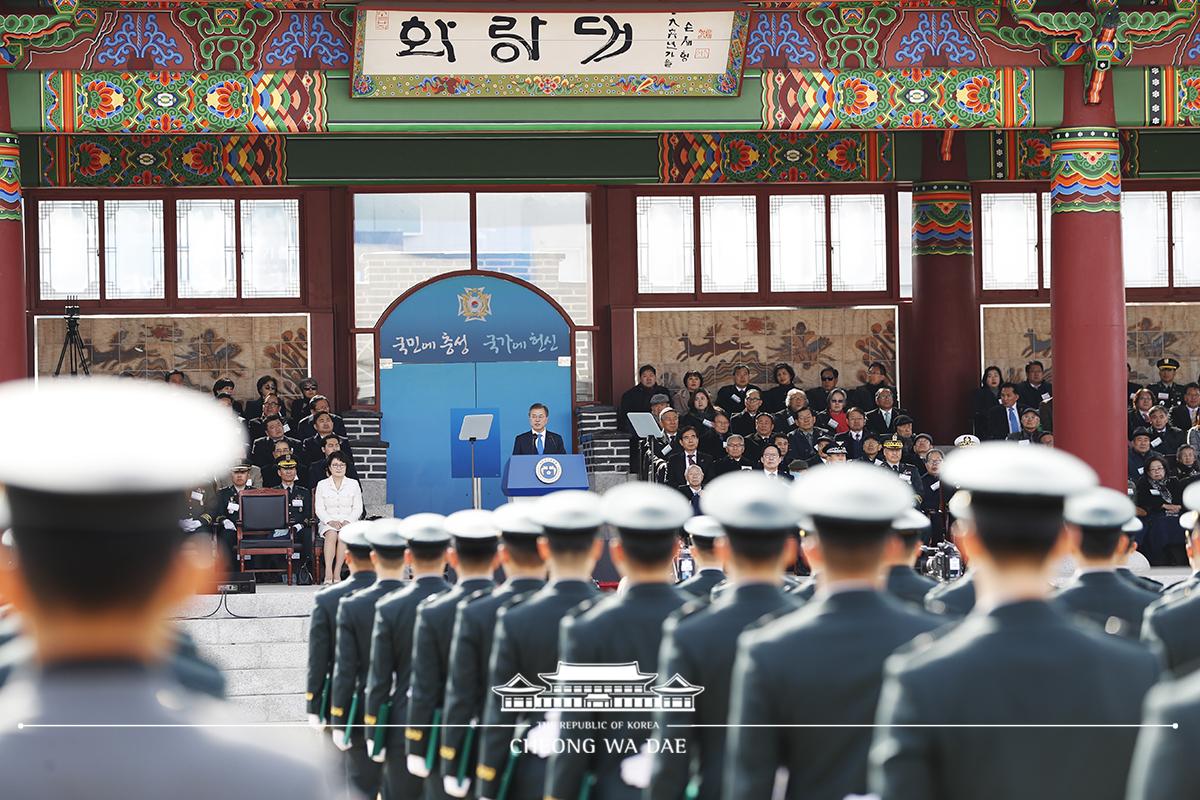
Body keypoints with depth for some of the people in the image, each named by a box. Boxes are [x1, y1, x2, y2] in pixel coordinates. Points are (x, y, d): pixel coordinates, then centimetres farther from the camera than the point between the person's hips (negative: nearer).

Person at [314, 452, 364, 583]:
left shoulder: (353, 484, 13)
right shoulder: (322, 485, 12)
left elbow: (358, 508, 7)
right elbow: (319, 509, 5)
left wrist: (348, 521, -11)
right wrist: (330, 521, -13)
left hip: (348, 522, 0)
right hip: (328, 523, 0)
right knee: (331, 534, -35)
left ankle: (337, 572, -36)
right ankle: (328, 572, -42)